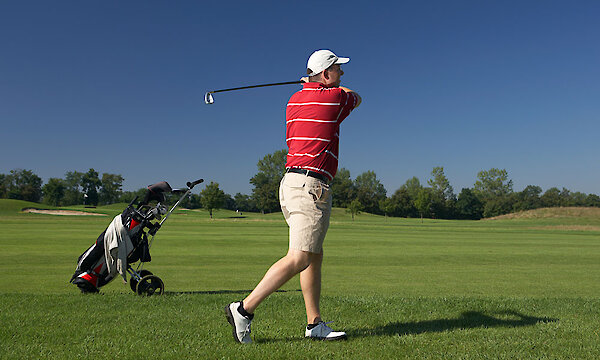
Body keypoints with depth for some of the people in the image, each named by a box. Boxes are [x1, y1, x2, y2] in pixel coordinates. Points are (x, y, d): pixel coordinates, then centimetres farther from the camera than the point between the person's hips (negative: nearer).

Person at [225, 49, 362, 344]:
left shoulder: (294, 100, 17)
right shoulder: (335, 98, -2)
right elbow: (356, 98, 21)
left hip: (290, 181, 9)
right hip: (311, 186, -9)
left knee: (314, 255, 11)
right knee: (299, 258, -11)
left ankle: (315, 324, 15)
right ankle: (244, 309, -12)